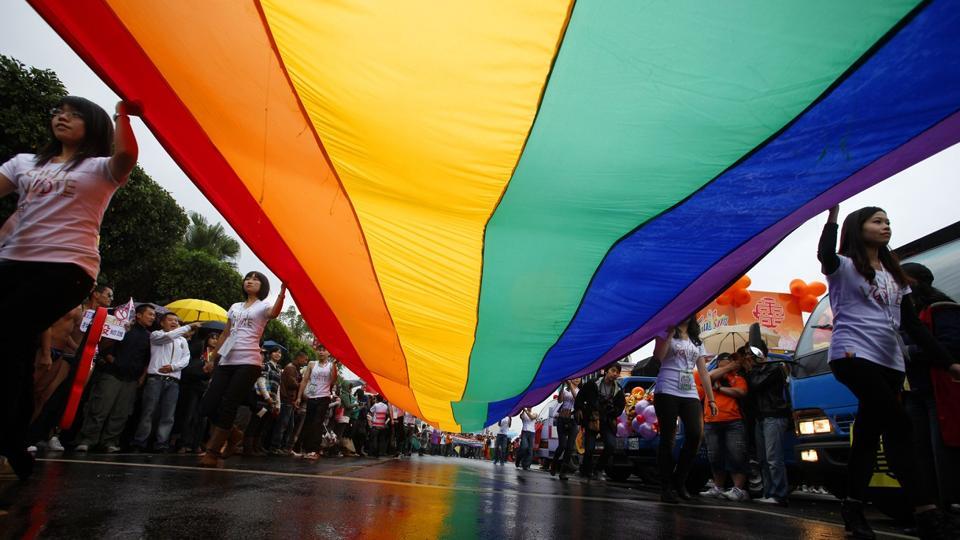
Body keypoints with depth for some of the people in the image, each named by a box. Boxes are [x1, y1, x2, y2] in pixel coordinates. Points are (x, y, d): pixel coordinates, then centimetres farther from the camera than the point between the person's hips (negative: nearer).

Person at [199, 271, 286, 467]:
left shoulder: (263, 307, 3)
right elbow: (225, 334, 23)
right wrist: (213, 358, 18)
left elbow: (274, 313, -23)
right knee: (208, 405, -2)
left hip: (248, 362, -6)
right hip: (227, 361, 6)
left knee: (228, 405, -8)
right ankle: (230, 433, 23)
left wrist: (282, 292, -40)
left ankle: (212, 452, 1)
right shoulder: (235, 307, 20)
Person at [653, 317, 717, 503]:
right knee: (668, 439, -3)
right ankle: (666, 487, 4)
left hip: (690, 394, 4)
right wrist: (671, 332, -11)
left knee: (695, 435, -11)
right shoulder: (667, 335, 5)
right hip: (668, 391, -4)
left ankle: (679, 481, 7)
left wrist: (711, 399, 11)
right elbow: (658, 356, -13)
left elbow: (703, 371, 16)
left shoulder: (697, 342, 19)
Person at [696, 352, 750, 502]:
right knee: (716, 458, 7)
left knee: (736, 456, -9)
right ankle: (718, 488, 16)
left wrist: (719, 388, -4)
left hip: (734, 423, -2)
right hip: (711, 423, 2)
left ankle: (738, 490, -7)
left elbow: (741, 393, -5)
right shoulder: (710, 377, 16)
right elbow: (709, 376, -8)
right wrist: (729, 367, -1)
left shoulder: (738, 378, 14)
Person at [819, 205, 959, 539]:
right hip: (853, 355, -6)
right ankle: (925, 511, -16)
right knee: (898, 426, -18)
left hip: (889, 362, 6)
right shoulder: (843, 266, 3)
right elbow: (824, 254, -24)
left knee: (868, 433, 7)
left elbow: (913, 325, 17)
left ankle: (853, 506, 15)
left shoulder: (894, 275, 22)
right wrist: (832, 214, -19)